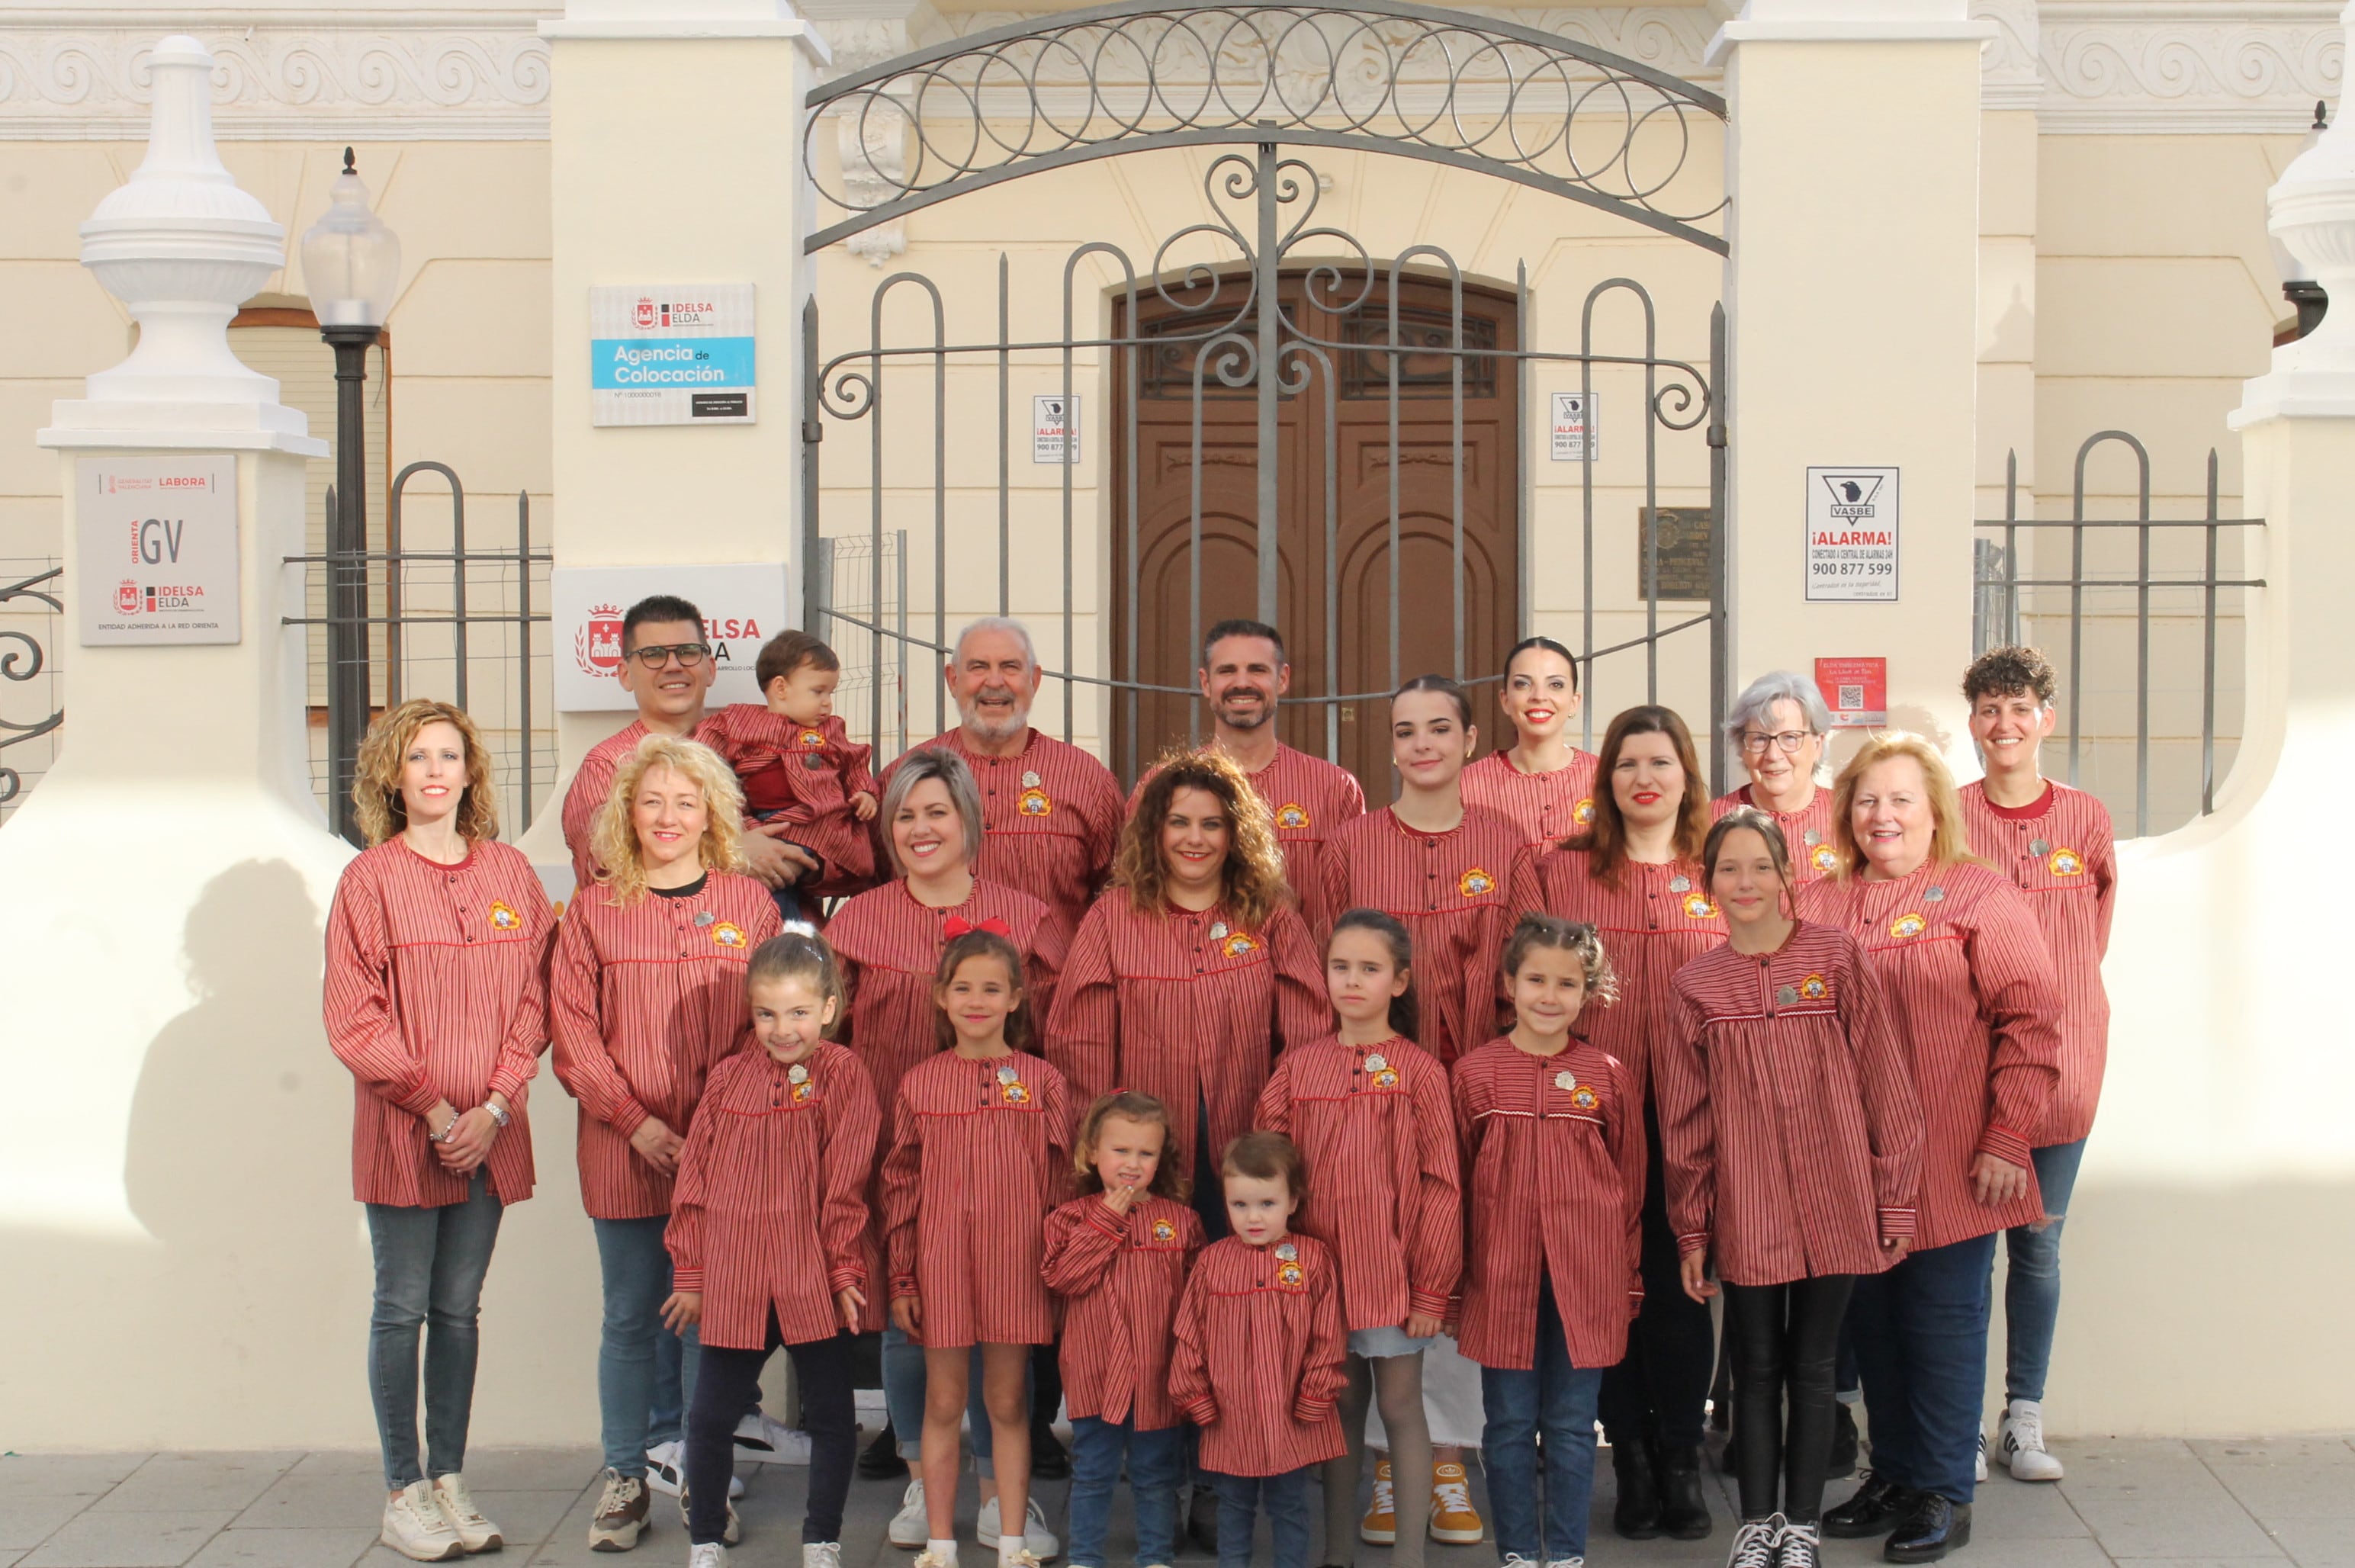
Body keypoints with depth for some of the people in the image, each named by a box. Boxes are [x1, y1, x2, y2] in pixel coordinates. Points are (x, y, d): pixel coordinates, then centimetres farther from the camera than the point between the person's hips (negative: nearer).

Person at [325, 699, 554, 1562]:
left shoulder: (510, 874, 7)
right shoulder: (370, 878, -3)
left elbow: (532, 1001, 6)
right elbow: (355, 1019, -6)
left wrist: (495, 1108, -6)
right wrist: (433, 1106, -11)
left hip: (487, 1134, 3)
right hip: (402, 1130, -3)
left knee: (459, 1310, 9)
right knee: (402, 1310, 2)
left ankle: (449, 1482, 16)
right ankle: (403, 1493, 9)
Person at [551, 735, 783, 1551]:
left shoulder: (749, 903, 6)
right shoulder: (595, 909, 4)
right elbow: (573, 1033, 1)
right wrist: (636, 1120, -10)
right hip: (622, 1150, 0)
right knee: (630, 1317, 6)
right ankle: (624, 1477, 17)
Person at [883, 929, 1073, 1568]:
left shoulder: (1043, 1082, 0)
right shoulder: (918, 1085, 2)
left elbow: (1058, 1184, 3)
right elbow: (901, 1186, 6)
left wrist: (1057, 1272, 1)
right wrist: (902, 1280, 5)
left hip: (1016, 1265, -1)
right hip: (941, 1261, 1)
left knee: (1008, 1403, 8)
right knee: (943, 1404, 8)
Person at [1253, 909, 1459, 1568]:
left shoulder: (1418, 1071, -7)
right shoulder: (1298, 1066, 2)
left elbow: (1441, 1186, -7)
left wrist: (1432, 1288, -9)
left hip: (1394, 1274, -3)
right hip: (1320, 1269, 3)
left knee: (1400, 1408, 5)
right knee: (1340, 1409, 13)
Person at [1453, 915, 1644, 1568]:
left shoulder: (1611, 1078, 1)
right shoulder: (1475, 1073, 0)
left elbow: (1631, 1183, 7)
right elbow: (1454, 1179, 4)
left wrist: (1628, 1280, 8)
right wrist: (1454, 1276, 4)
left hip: (1585, 1280, 0)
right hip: (1502, 1276, 0)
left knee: (1572, 1426, 8)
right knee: (1509, 1425, 8)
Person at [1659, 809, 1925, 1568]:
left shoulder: (1837, 958, -3)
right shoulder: (1698, 985, 2)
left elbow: (1883, 1084, -1)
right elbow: (1684, 1117, 6)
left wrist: (1894, 1199, -2)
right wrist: (1691, 1228, 7)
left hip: (1833, 1207, -1)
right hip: (1746, 1213, 1)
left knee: (1812, 1365, 9)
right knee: (1756, 1366, 10)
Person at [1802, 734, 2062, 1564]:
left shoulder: (1981, 895, -3)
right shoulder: (1817, 905, 10)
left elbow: (2031, 1020, -8)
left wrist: (2007, 1137, -13)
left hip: (1952, 1164, -4)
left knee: (1944, 1317, 3)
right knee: (1872, 1317, 12)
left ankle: (1942, 1494, 14)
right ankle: (1891, 1474, 26)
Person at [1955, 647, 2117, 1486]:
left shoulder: (2085, 818, 4)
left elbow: (2094, 933, 12)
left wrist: (2055, 993, 4)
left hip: (2060, 1048, 2)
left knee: (2038, 1239, 6)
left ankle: (2024, 1419, 14)